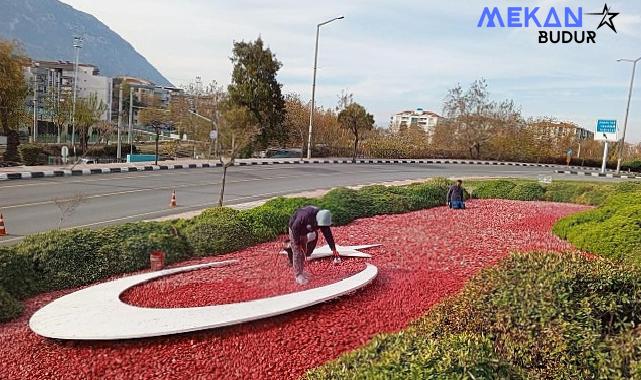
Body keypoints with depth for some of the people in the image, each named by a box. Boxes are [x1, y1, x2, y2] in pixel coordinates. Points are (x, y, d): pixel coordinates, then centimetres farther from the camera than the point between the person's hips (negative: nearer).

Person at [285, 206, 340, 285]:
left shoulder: (323, 219, -23)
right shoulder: (305, 216, -41)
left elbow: (328, 234, -18)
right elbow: (295, 228, -30)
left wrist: (334, 249, -21)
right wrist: (297, 243, -23)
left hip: (305, 232, 6)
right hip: (295, 229, -6)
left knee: (303, 252, 12)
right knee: (297, 253, -6)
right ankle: (298, 275, 2)